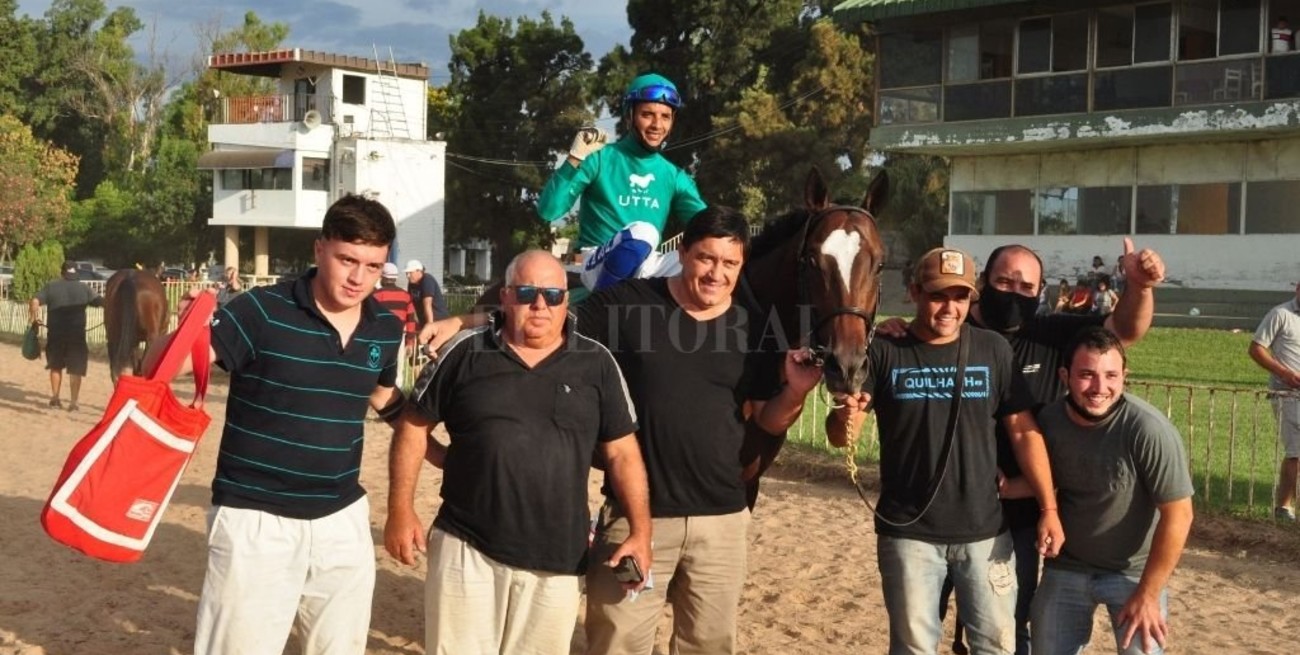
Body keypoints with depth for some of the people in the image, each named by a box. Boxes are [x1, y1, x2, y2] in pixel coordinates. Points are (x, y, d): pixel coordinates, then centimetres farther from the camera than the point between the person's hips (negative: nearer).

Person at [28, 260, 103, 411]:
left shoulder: (51, 286, 3)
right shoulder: (84, 289, 2)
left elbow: (35, 301, -7)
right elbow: (101, 302, -3)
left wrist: (34, 317, 7)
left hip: (55, 333, 1)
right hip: (77, 334, -1)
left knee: (55, 366, 19)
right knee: (76, 369, 4)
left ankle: (55, 398, 21)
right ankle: (73, 402, 2)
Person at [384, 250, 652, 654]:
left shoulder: (596, 364, 2)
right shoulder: (466, 353, 0)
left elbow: (622, 452, 5)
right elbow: (414, 427, 6)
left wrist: (640, 532, -3)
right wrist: (401, 512, 0)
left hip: (556, 560, 1)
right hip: (466, 547, -1)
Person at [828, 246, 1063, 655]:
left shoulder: (993, 351, -1)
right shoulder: (883, 351, -6)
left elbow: (1023, 431, 2)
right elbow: (839, 436, -8)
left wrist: (1049, 508, -4)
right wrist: (845, 421, -32)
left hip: (984, 530, 2)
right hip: (908, 533, -1)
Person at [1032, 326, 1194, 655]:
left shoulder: (1149, 430, -26)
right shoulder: (1049, 420, -11)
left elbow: (1178, 515, -20)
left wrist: (1147, 594, -17)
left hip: (1134, 572, -4)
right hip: (1065, 567, 4)